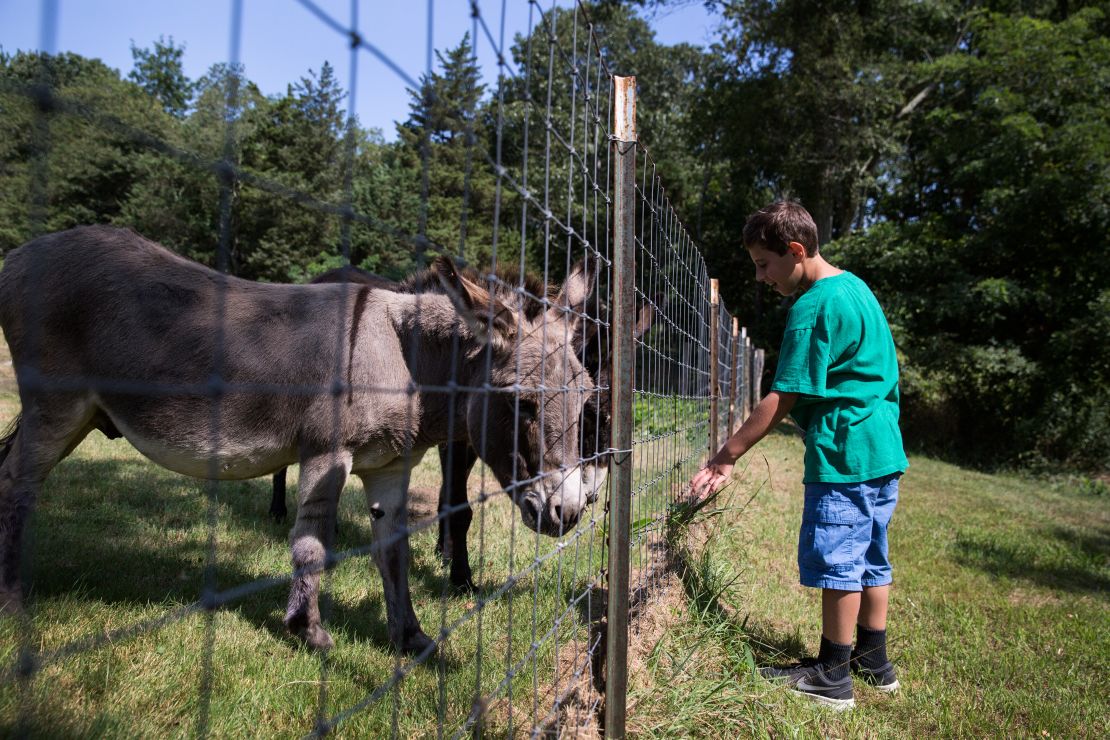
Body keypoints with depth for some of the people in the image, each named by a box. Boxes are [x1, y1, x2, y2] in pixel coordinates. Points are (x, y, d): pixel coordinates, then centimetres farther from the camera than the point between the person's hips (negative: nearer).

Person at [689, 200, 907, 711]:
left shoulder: (812, 308, -17)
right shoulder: (856, 287, 13)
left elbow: (782, 399, -20)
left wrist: (726, 457, -15)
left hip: (844, 454, -10)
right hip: (885, 450, 10)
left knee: (836, 561, 0)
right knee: (871, 558, 16)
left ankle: (831, 677, 11)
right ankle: (873, 660, 28)